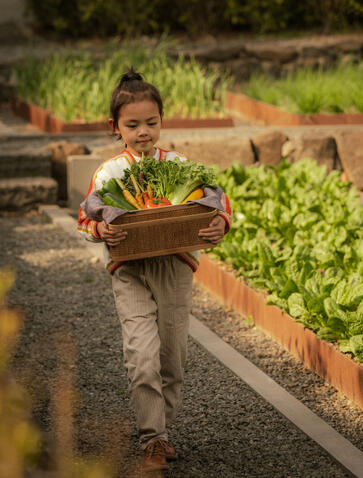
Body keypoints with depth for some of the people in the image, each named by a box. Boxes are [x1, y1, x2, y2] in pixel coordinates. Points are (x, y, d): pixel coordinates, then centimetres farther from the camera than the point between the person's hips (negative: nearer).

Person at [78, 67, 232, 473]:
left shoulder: (179, 165, 5)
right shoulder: (108, 173, 2)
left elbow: (216, 200, 5)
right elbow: (85, 218, 3)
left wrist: (220, 223, -17)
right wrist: (101, 231, -20)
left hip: (176, 267, 2)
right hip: (130, 271, -2)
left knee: (172, 358, 10)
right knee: (143, 358, -13)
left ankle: (160, 431, 28)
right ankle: (153, 440, -3)